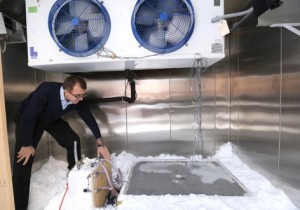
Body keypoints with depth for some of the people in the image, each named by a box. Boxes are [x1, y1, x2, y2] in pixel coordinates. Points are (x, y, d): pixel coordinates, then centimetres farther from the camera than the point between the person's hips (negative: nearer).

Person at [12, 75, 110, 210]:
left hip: (52, 119, 5)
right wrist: (27, 145, -21)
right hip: (28, 120, -4)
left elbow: (89, 118, -15)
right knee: (24, 159, -10)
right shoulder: (46, 91, -41)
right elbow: (28, 117, -31)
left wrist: (100, 144, -15)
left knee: (74, 141, -3)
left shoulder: (78, 99, -25)